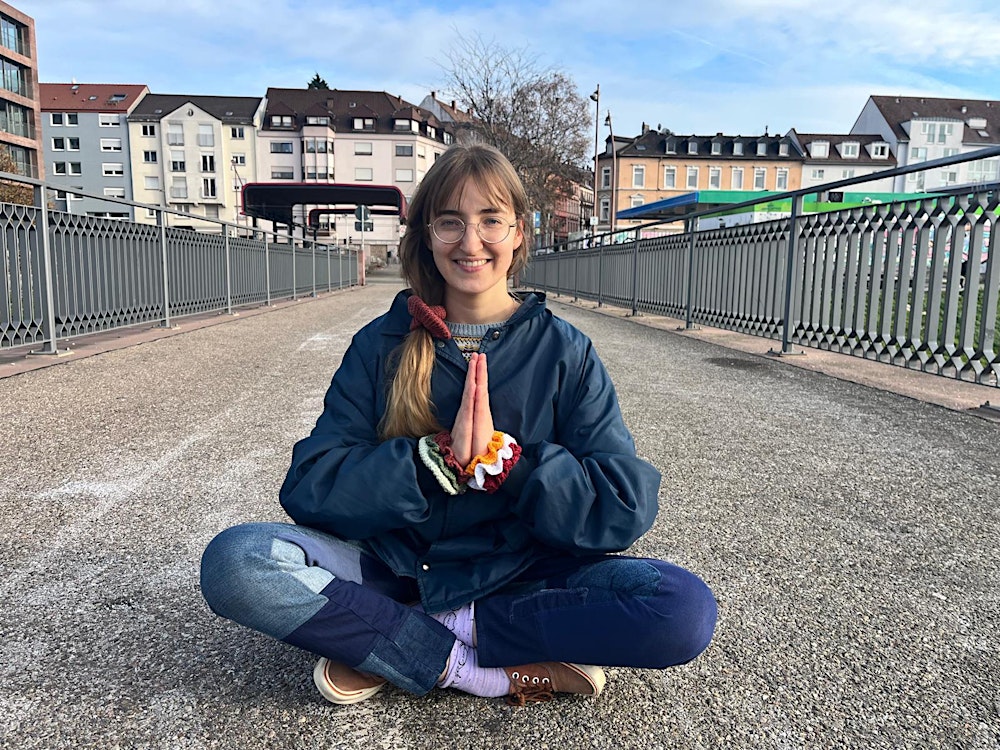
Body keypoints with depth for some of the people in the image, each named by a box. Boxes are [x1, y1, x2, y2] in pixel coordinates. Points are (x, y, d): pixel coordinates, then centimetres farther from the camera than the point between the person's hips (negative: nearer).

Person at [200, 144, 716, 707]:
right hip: (395, 566, 1)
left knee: (687, 608, -25)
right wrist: (441, 459, -21)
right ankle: (495, 672, -18)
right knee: (234, 560, -23)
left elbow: (627, 507, -11)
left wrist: (503, 456, -23)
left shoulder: (563, 350, -3)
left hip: (519, 573, 0)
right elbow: (309, 487, -9)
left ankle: (385, 649, -17)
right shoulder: (381, 345, 0)